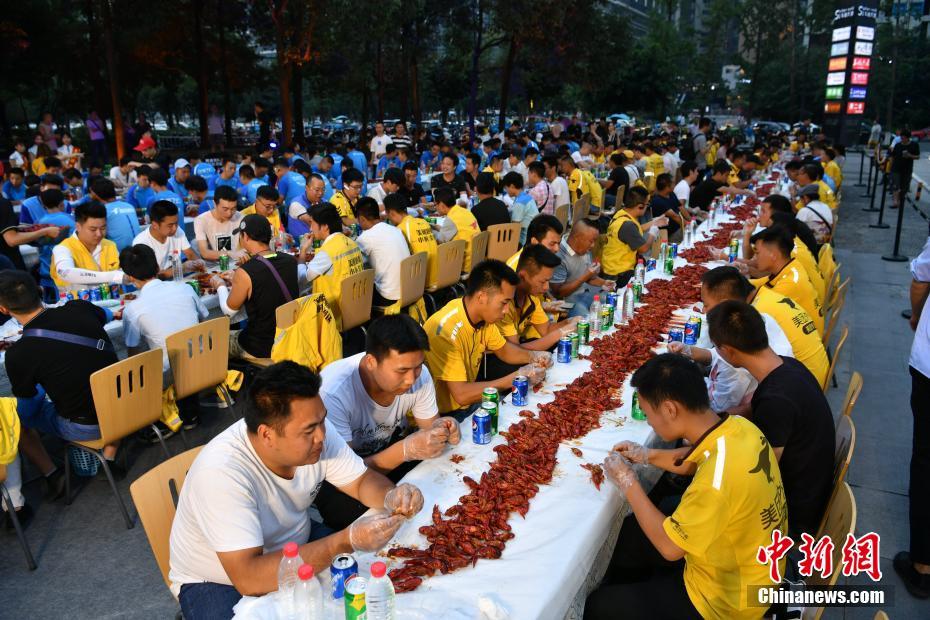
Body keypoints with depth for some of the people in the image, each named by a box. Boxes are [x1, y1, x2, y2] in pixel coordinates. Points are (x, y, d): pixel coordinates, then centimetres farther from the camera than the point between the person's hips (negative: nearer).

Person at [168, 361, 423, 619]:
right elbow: (249, 579, -39)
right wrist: (347, 542, -42)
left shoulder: (313, 432, -17)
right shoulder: (222, 471, -35)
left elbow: (363, 481, -4)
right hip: (219, 583, -5)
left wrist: (392, 496, -27)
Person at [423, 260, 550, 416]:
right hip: (443, 414, -8)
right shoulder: (446, 330, -29)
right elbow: (461, 395, -30)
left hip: (468, 397, 8)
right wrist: (516, 378, -26)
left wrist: (532, 356, -6)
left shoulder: (484, 315, -5)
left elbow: (503, 349, 14)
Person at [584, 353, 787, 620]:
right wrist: (647, 456, 0)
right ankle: (620, 591, 44)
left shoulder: (716, 483, -39)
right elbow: (696, 461, 10)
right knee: (633, 531, 22)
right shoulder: (739, 426, -14)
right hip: (746, 564, 8)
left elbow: (670, 547, -23)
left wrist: (628, 485, -14)